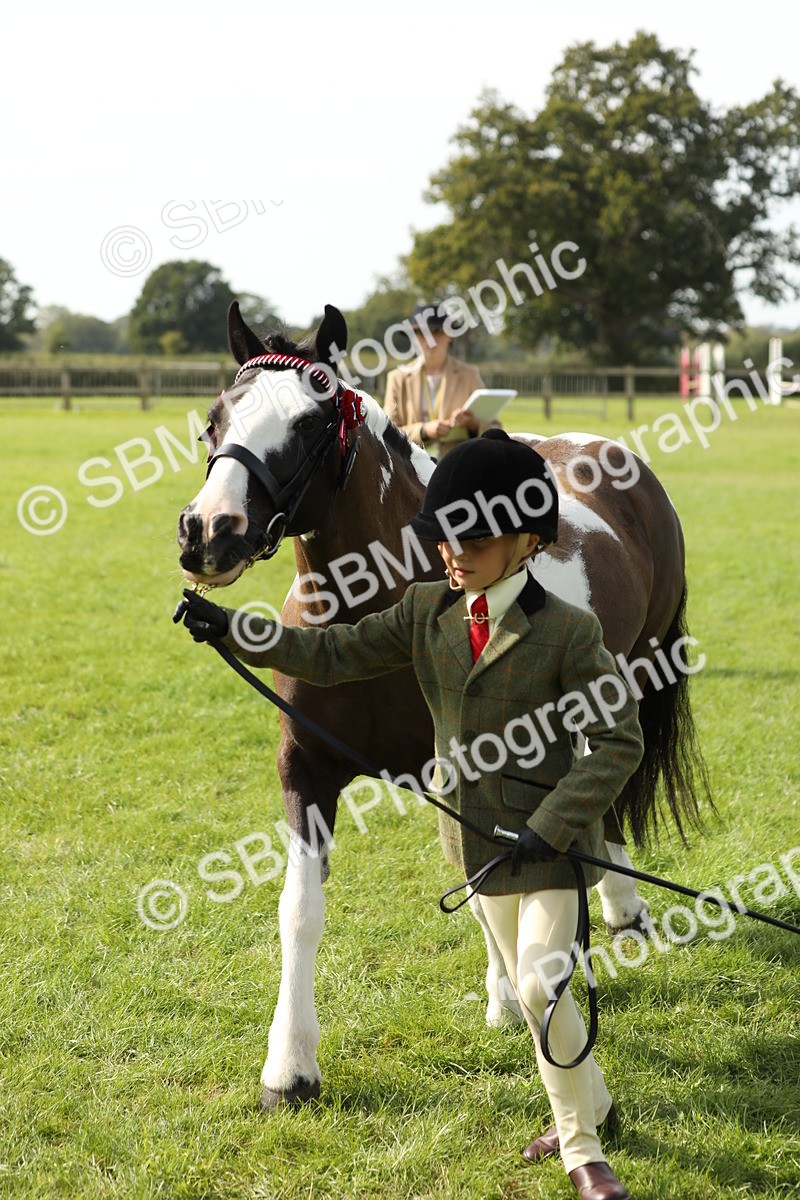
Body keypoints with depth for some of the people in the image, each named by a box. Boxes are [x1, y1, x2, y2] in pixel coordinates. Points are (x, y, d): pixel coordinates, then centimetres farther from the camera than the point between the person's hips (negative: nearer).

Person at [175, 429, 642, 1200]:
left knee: (540, 985, -14)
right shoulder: (426, 612, 0)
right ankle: (585, 1118, 36)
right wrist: (233, 630, -9)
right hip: (480, 838, 6)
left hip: (552, 836, -6)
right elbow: (337, 653, 2)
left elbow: (619, 741, -16)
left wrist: (551, 826, -23)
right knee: (531, 990, 16)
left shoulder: (567, 631, -16)